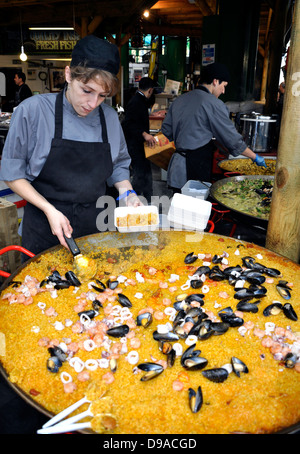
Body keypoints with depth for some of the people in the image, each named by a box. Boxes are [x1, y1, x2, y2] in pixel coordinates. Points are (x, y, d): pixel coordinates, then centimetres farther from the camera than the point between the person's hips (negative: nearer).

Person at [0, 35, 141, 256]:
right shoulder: (33, 110, -11)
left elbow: (118, 165, 13)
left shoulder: (109, 117, -1)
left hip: (96, 226, 3)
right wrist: (49, 210, -16)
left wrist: (128, 193, -6)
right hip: (45, 230, -3)